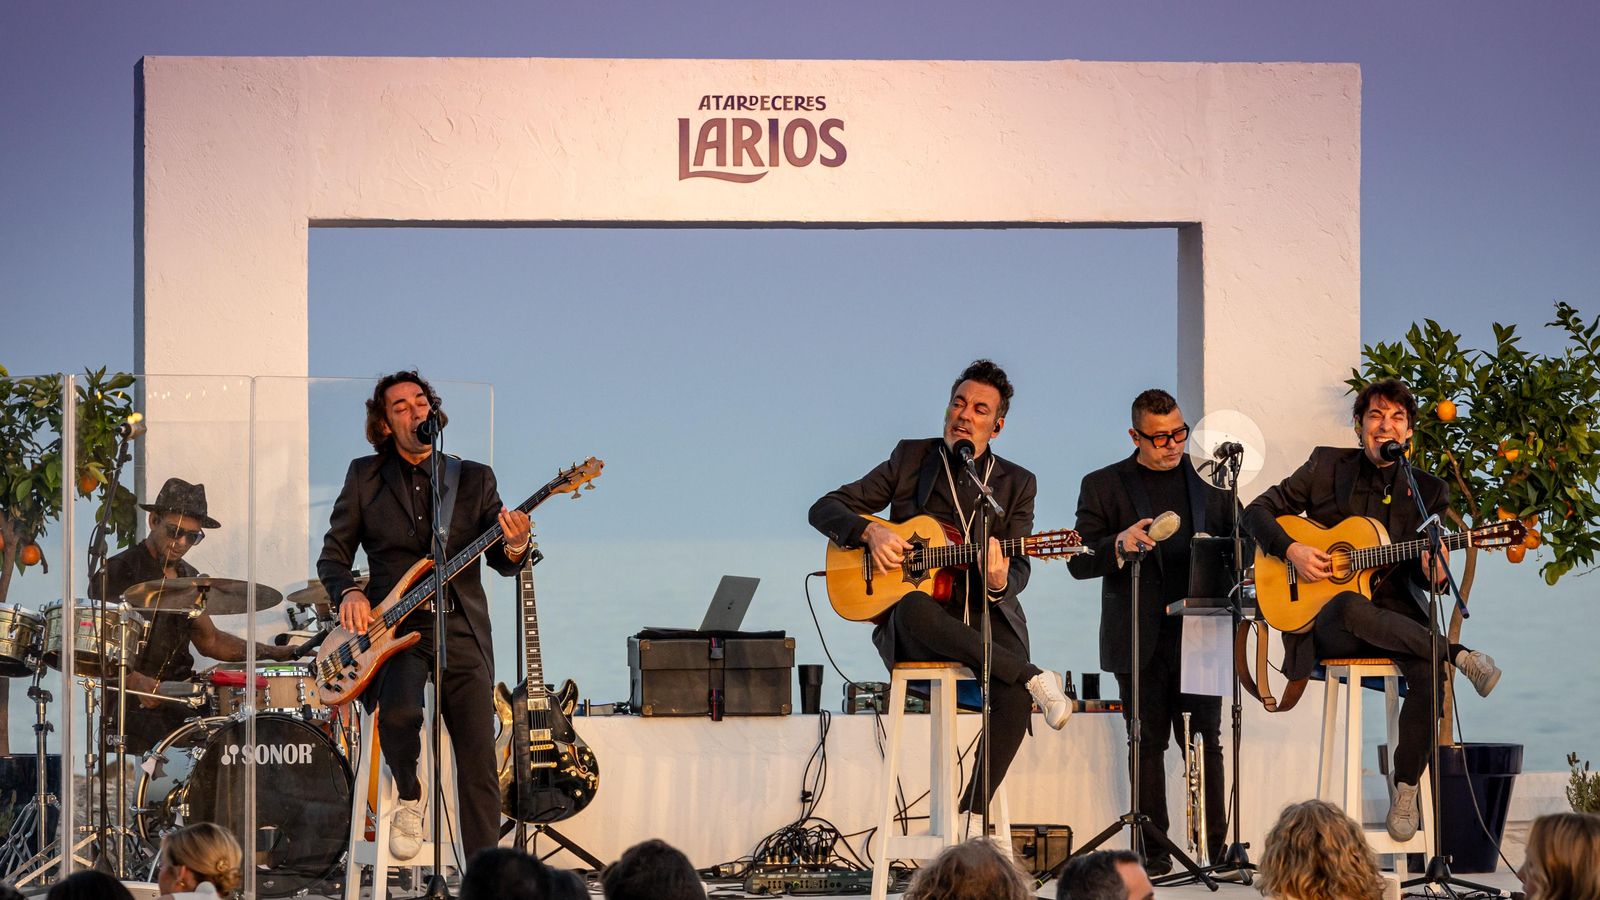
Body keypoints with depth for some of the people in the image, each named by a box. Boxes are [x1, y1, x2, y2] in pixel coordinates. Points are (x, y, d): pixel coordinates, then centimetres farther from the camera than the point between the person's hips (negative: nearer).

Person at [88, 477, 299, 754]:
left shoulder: (188, 578, 17)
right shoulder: (116, 573, -6)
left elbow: (209, 640, 23)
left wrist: (277, 653, 12)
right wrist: (135, 680, -29)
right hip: (130, 701, -6)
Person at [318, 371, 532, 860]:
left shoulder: (475, 479, 11)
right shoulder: (366, 476, 9)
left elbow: (501, 562, 6)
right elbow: (333, 555, 11)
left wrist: (513, 548, -18)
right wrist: (349, 592, -11)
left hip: (463, 631, 1)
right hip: (394, 628, -1)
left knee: (479, 768, -7)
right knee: (399, 711, -33)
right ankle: (409, 797, -4)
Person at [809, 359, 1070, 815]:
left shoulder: (1016, 483, 11)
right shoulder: (911, 460, 9)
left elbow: (1019, 568, 3)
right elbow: (825, 509, 9)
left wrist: (999, 584, -23)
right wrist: (871, 532, -12)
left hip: (983, 619, 1)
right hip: (911, 630, -1)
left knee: (1014, 698, -32)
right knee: (914, 608, -39)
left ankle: (970, 816, -23)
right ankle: (1034, 678, -31)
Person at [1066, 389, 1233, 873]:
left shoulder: (1210, 479, 12)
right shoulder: (1103, 485, 5)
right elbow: (1079, 561, 0)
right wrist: (1119, 545, -19)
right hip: (1138, 638, -1)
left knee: (1206, 740, -1)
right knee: (1148, 742, 3)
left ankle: (1214, 847, 3)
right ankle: (1153, 851, 6)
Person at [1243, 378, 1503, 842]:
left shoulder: (1428, 491, 12)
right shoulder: (1327, 466, 9)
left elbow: (1425, 577, 11)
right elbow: (1258, 510, 9)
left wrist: (1435, 574, -15)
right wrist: (1291, 550, -10)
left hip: (1396, 618, 1)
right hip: (1327, 624, -1)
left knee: (1428, 674, -33)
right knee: (1353, 608, -41)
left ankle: (1406, 788, -16)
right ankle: (1458, 655, -25)